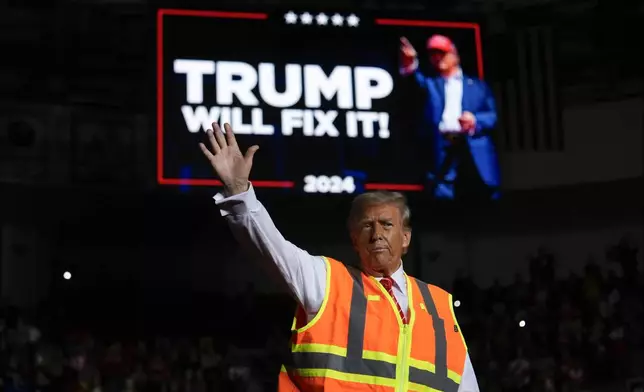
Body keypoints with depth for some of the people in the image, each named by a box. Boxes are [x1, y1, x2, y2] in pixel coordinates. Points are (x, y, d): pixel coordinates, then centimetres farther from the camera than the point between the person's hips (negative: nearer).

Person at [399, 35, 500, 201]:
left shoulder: (477, 85, 22)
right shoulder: (431, 84, 22)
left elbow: (491, 115, 12)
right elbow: (415, 82, -3)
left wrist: (475, 121, -11)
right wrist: (410, 65, -27)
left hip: (476, 152, 0)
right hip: (443, 152, 0)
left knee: (486, 198, -3)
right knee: (443, 195, -11)